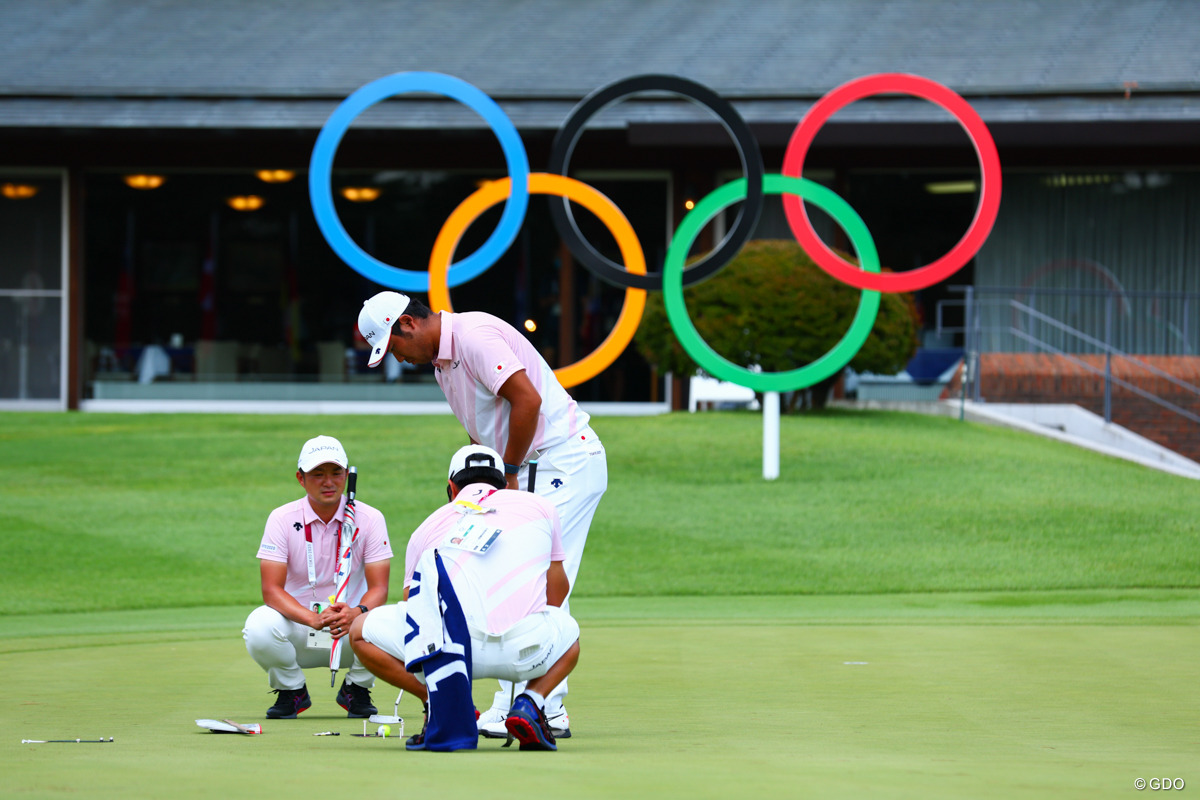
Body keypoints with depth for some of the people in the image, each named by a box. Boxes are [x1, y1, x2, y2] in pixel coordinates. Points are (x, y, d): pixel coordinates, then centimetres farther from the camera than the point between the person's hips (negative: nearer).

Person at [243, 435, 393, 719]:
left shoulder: (369, 519, -6)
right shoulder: (282, 519, -8)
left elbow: (379, 588, -12)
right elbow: (271, 589, -16)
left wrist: (357, 613, -36)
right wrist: (314, 619, -34)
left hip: (351, 626, 0)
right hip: (298, 625, 0)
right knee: (259, 626, -33)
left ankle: (356, 689, 1)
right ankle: (292, 691, 0)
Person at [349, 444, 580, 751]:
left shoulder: (428, 526, 25)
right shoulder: (538, 506, 24)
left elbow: (411, 602, 34)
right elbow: (557, 593, 33)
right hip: (526, 651, 1)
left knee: (361, 631, 24)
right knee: (569, 630, 36)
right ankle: (530, 702, 7)